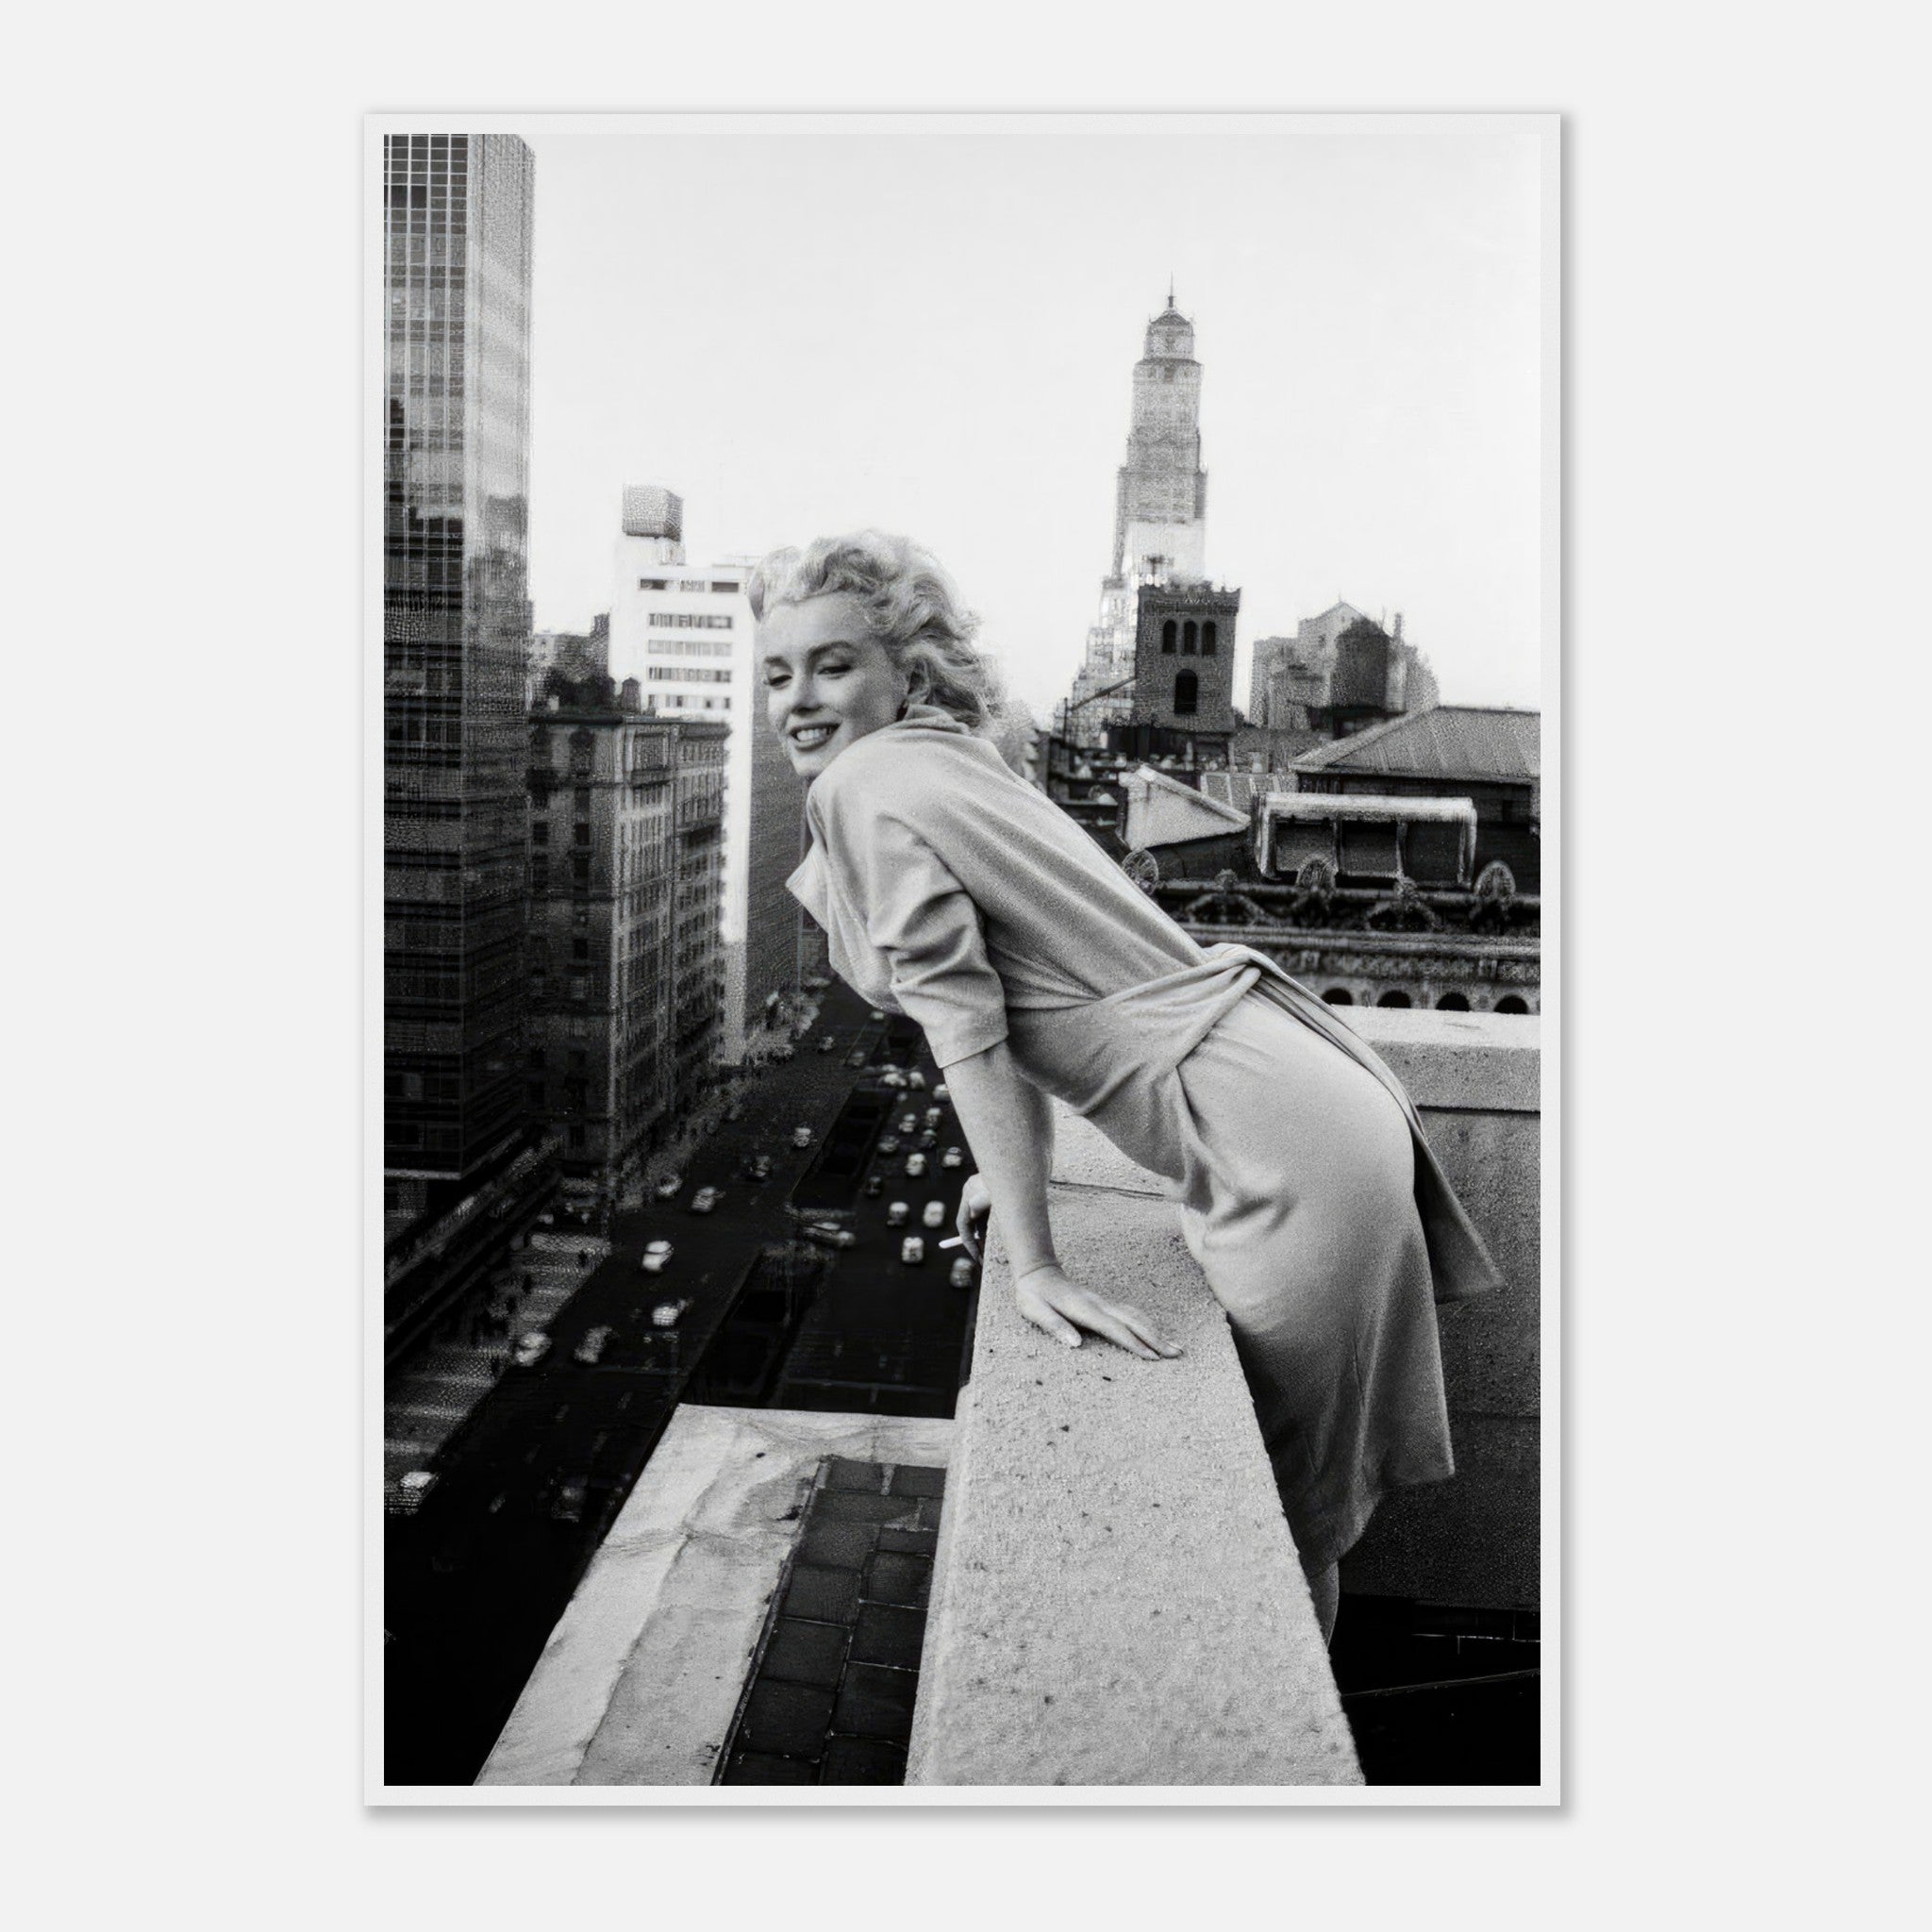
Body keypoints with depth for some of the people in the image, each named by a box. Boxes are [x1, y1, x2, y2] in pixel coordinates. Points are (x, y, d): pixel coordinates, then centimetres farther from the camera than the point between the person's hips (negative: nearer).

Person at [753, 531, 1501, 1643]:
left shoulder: (865, 785, -11)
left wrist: (1036, 1269, -15)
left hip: (1288, 1161, -9)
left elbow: (966, 1028, -17)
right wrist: (1023, 1170, 27)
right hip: (1306, 1101, 9)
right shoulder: (956, 758, 16)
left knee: (1285, 1512, 11)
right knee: (1258, 1482, 25)